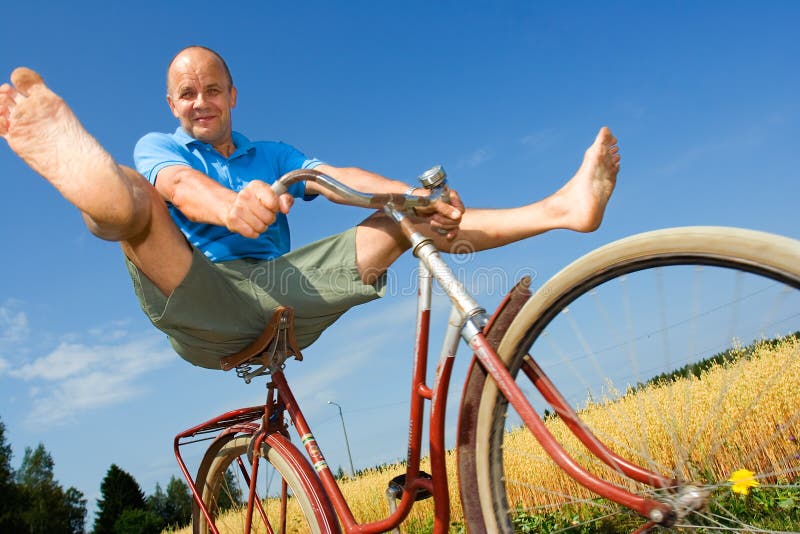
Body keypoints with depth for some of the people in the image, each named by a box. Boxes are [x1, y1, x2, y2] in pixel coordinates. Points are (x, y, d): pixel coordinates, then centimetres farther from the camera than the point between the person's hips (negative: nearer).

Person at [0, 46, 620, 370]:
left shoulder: (274, 155, 23)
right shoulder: (158, 147, 15)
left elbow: (340, 177, 2)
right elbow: (181, 187, -11)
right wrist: (231, 206, -37)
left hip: (282, 292, 3)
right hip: (203, 305, -2)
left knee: (402, 218, -9)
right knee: (134, 196, -27)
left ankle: (561, 207, -19)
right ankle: (74, 160, -62)